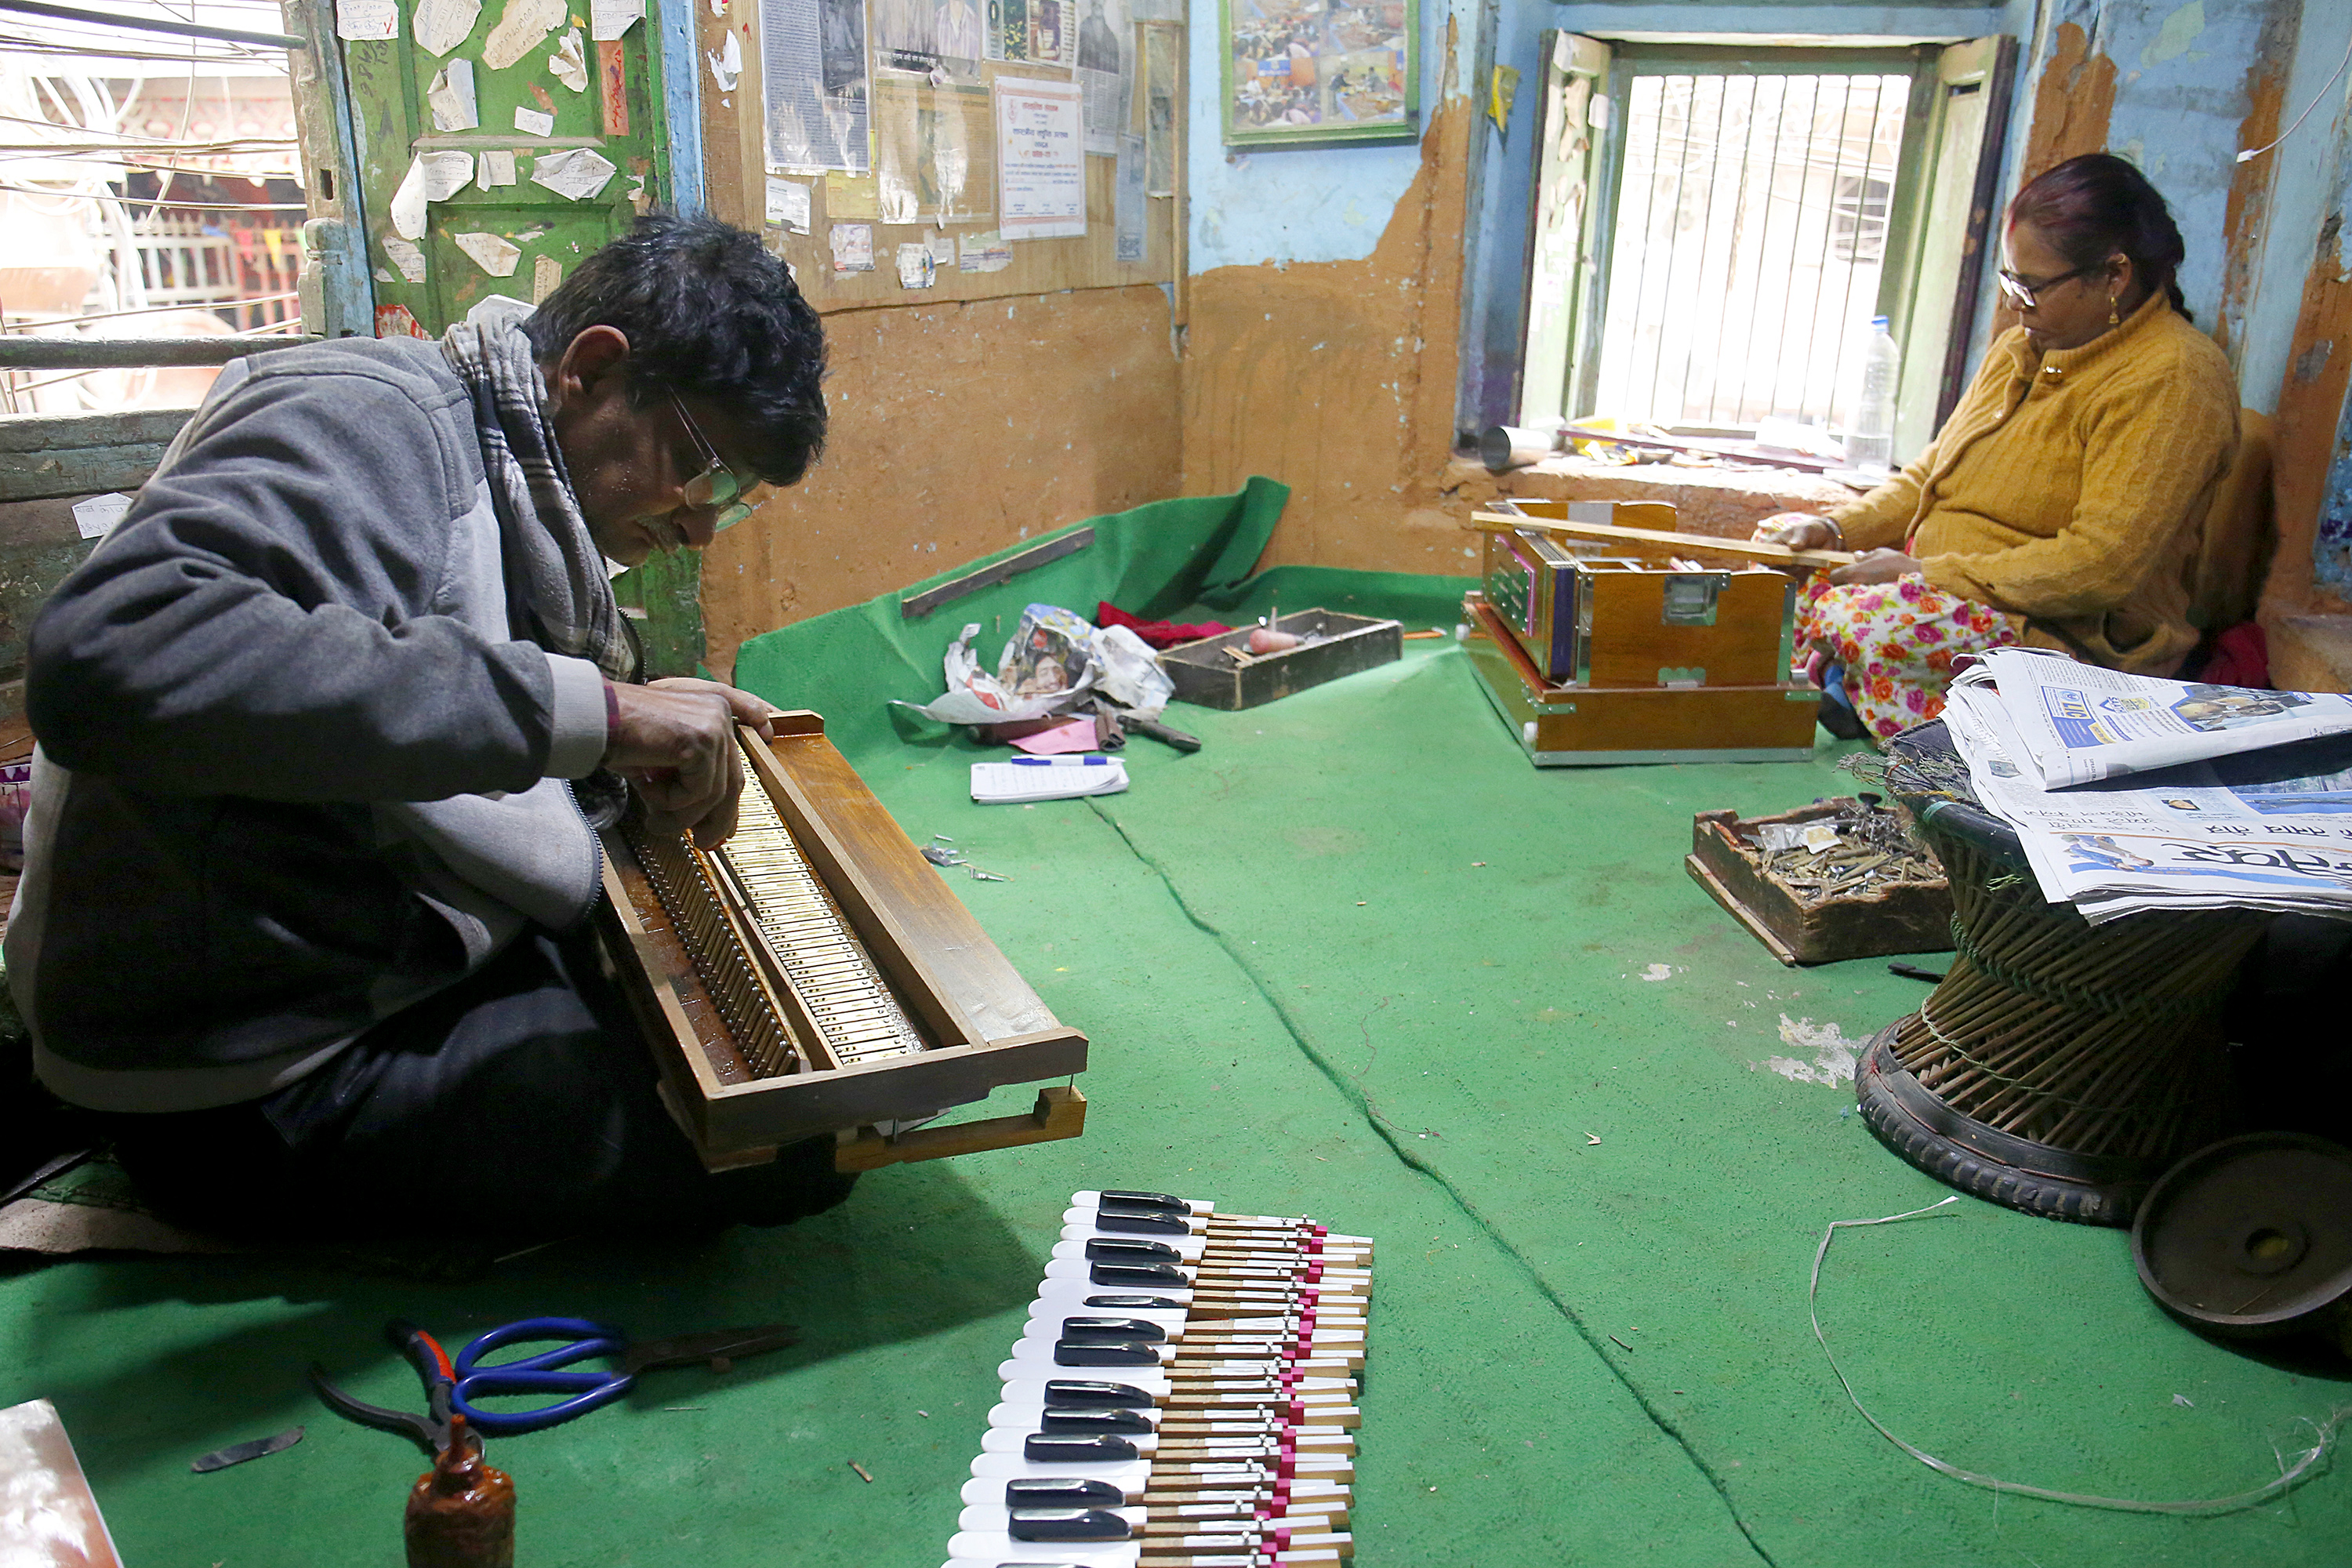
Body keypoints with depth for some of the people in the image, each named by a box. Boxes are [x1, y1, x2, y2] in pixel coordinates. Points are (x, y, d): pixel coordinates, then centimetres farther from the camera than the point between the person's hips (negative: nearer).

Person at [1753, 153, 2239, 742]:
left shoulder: (2175, 380, -14)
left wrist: (1926, 572, -21)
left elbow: (2101, 568, -22)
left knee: (1862, 621, -34)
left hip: (2076, 634, -9)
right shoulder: (2022, 347, 13)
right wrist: (1837, 528, 2)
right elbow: (1932, 473, 20)